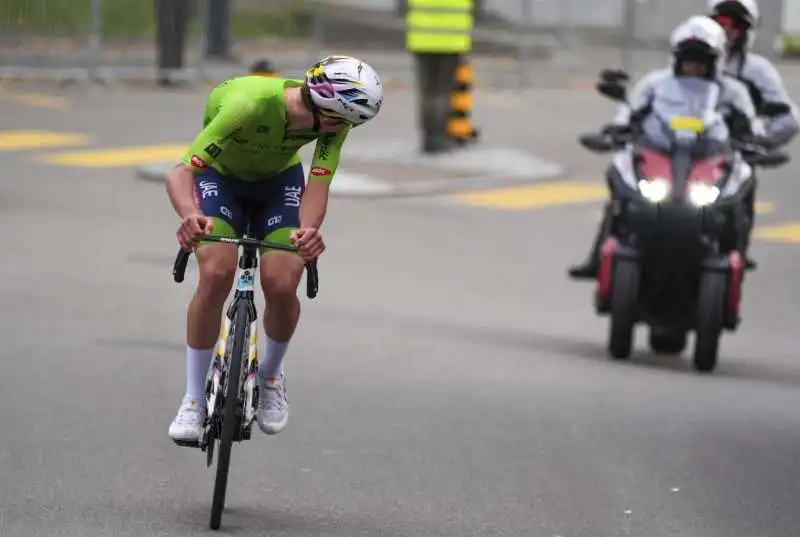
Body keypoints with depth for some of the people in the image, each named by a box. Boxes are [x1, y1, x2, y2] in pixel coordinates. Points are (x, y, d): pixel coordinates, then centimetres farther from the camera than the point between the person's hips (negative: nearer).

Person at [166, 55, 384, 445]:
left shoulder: (333, 117, -27)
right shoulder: (250, 105, -40)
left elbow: (318, 185, -32)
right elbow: (180, 174, -41)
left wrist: (309, 230, -54)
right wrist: (190, 216, -62)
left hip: (279, 179, 3)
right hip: (220, 176, -3)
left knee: (282, 283, -18)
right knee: (216, 273, -25)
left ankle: (271, 374, 14)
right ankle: (194, 401, -10)